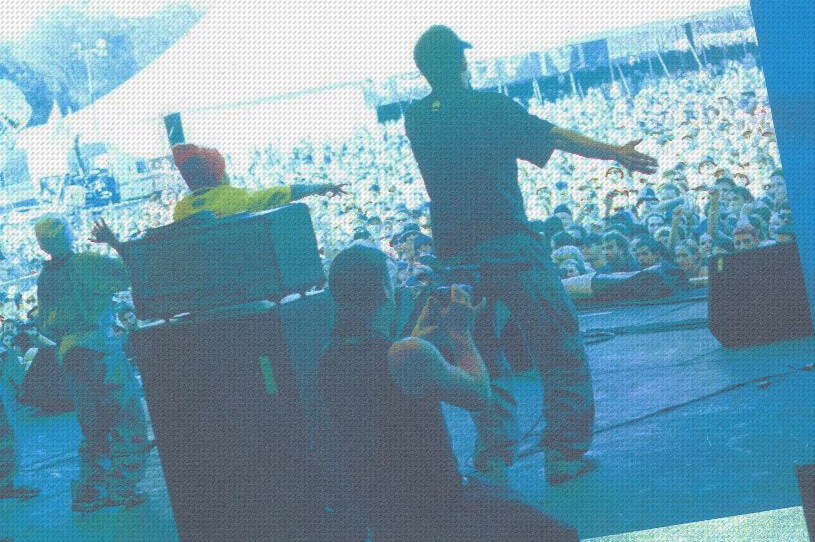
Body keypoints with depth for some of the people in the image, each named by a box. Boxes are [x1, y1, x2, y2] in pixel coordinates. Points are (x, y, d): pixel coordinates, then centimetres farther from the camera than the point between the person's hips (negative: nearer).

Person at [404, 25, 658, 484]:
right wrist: (615, 153, 10)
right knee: (560, 347, 3)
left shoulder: (416, 120, 7)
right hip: (509, 244, -5)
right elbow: (556, 137, 1)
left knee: (482, 359, 16)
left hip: (454, 256, 5)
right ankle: (565, 453, -1)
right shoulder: (489, 106, -5)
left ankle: (494, 453, 13)